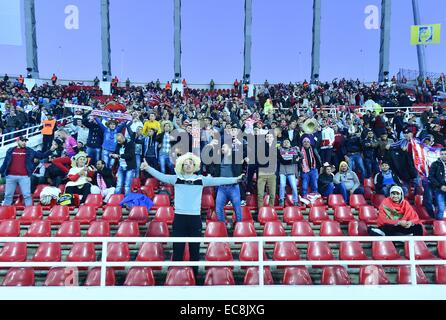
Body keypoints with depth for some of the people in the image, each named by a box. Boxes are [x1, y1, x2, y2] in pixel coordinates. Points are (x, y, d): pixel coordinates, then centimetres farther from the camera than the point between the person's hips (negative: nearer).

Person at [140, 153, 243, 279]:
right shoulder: (176, 179, 6)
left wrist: (235, 179, -1)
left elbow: (217, 181, 4)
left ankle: (194, 275, 19)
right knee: (178, 249, 5)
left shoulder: (201, 179, 7)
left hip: (195, 218, 1)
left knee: (194, 249, 7)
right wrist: (147, 168, -11)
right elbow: (161, 176, 0)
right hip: (179, 218, 0)